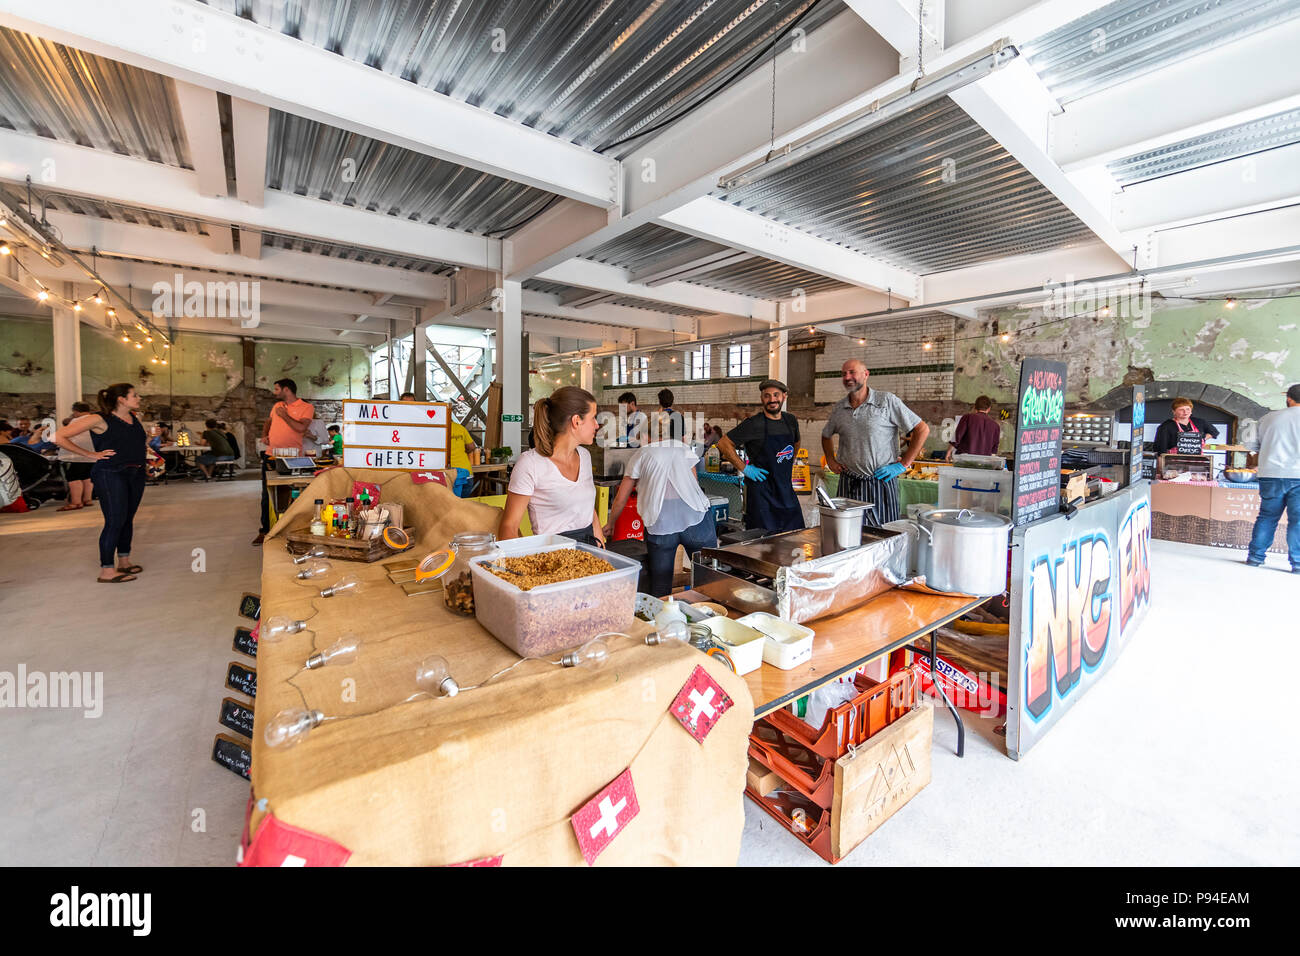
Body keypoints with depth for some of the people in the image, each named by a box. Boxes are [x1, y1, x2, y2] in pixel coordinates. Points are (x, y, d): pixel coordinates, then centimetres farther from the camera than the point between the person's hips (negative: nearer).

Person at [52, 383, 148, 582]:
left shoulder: (134, 417, 11)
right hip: (110, 474, -7)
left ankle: (124, 562, 22)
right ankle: (106, 570, -2)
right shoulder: (99, 420, -9)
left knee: (128, 519, 12)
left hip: (136, 474, 7)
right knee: (115, 521, -8)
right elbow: (60, 436, -9)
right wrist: (91, 454, -8)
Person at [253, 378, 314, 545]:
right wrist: (264, 435, 12)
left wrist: (284, 415, -9)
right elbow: (268, 422, 31)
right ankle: (265, 530, 15)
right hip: (270, 455, 6)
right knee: (267, 495, 7)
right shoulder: (277, 406, 15)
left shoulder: (306, 407, -4)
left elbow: (301, 428, -19)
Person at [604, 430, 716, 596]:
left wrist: (610, 523, 33)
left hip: (660, 520, -1)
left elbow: (620, 499, 16)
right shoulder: (683, 447, 19)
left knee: (660, 584, 9)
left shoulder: (640, 456, 15)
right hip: (694, 515, 1)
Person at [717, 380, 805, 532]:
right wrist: (744, 468, -13)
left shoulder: (791, 421, 6)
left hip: (787, 490, 6)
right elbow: (723, 443, -13)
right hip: (761, 491, -6)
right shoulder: (754, 424, -13)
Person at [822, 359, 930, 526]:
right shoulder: (839, 408, 9)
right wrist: (831, 461, 12)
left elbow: (922, 429, -2)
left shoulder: (887, 401, -3)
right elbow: (826, 435, 27)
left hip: (881, 481, -3)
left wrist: (903, 464, -6)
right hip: (848, 485, 3)